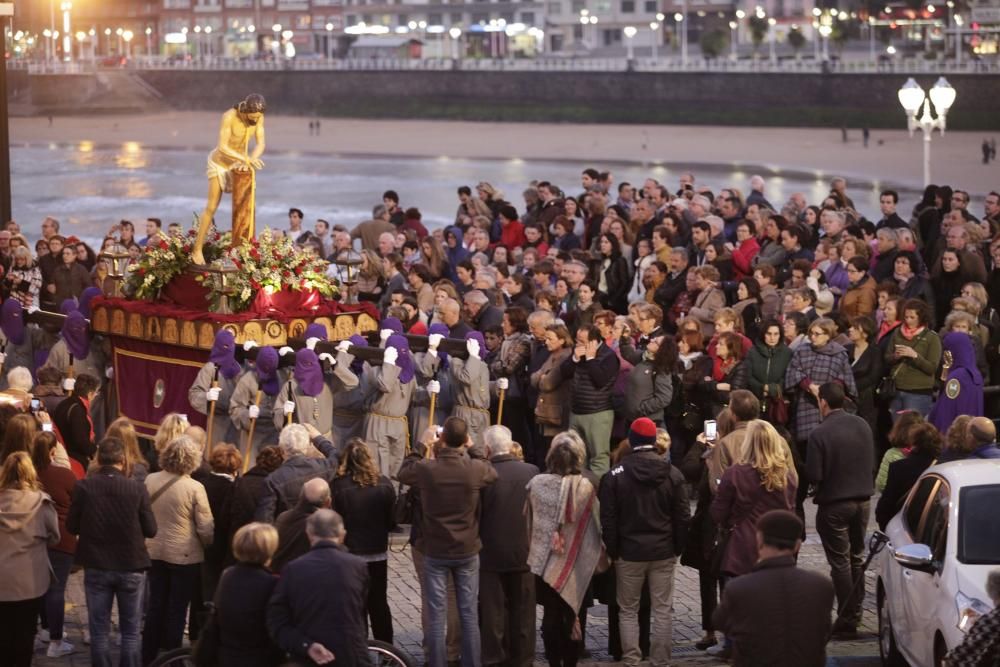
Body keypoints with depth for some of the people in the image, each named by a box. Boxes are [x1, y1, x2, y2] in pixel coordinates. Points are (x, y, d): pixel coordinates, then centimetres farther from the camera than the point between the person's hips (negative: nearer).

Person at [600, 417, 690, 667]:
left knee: (628, 610, 8)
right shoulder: (672, 474, -3)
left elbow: (608, 518, -6)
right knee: (662, 609, 6)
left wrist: (612, 550, 3)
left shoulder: (615, 475, -7)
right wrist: (678, 548, 9)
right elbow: (683, 516, 0)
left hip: (629, 552, -1)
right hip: (664, 552, 1)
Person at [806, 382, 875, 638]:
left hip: (834, 504, -6)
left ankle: (847, 620, 2)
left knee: (840, 562, 1)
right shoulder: (862, 425, -1)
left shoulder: (819, 434, -20)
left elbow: (813, 475, -19)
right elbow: (871, 462, 7)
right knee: (856, 557, 19)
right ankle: (855, 613, 29)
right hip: (863, 500, 6)